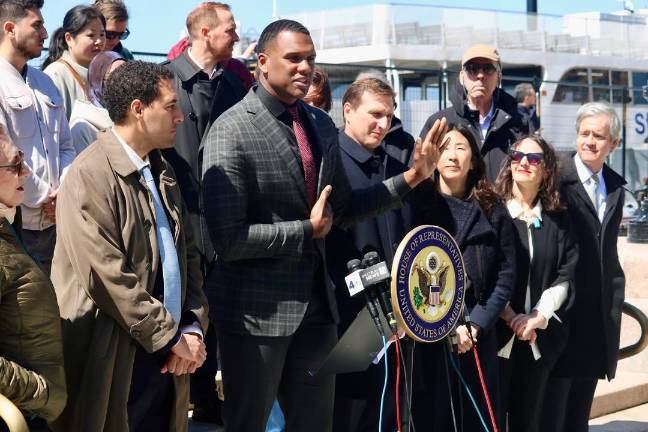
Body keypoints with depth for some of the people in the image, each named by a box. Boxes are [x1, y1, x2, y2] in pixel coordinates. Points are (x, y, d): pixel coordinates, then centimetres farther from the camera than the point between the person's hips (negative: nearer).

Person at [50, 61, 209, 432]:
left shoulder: (162, 171, 13)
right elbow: (110, 278, -19)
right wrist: (171, 337, -12)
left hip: (167, 358, 7)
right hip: (117, 361, -7)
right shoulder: (91, 176, -14)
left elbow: (188, 253, 15)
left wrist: (193, 327, 1)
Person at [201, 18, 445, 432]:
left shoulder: (322, 125, 6)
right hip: (257, 308, -6)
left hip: (317, 302, 7)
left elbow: (342, 207, 13)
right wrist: (308, 231, -15)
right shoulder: (232, 131, -17)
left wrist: (411, 177, 4)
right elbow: (229, 239, -22)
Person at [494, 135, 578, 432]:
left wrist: (539, 317, -9)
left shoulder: (557, 220, 9)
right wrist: (510, 318, -12)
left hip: (540, 337, 3)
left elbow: (566, 274, 4)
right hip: (496, 334, -3)